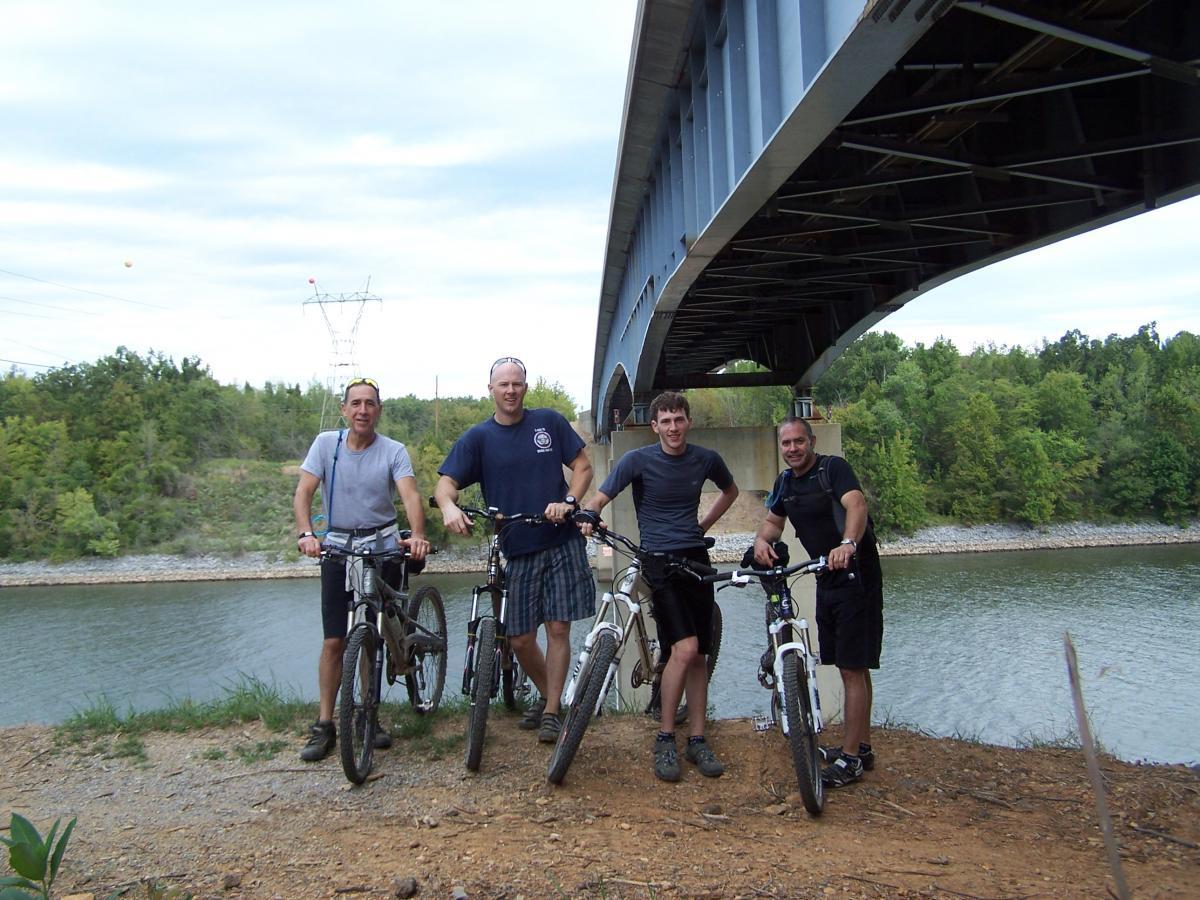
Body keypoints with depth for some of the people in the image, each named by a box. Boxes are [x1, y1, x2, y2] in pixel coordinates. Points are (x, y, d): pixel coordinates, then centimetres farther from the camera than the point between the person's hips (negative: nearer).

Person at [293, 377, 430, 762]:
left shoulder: (393, 451, -6)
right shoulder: (326, 443, -3)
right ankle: (324, 725, 9)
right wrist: (306, 534, -29)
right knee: (334, 641, 0)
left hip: (382, 548, 0)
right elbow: (304, 491, -11)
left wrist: (417, 535, -39)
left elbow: (410, 494, -20)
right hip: (338, 548, 0)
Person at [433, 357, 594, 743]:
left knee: (558, 628, -2)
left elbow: (583, 467, 5)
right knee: (519, 639, 5)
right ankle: (548, 696, 31)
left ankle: (552, 712, 12)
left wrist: (568, 502, -13)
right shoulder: (477, 437, 2)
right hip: (515, 550, 1)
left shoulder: (549, 422, 3)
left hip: (561, 542, -1)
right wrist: (449, 507, -30)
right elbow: (446, 482, -7)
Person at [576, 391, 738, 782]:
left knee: (699, 656, 6)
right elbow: (600, 498, -13)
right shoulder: (637, 460, -8)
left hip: (696, 558, 4)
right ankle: (665, 739, -2)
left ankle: (697, 739, 18)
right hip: (659, 560, -4)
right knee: (685, 648, -18)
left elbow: (730, 490, 24)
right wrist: (587, 515, -36)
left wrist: (703, 525, 13)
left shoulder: (706, 459, 4)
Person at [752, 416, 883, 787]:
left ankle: (850, 758, 1)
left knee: (853, 669, -6)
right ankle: (862, 747, 27)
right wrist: (762, 540, -4)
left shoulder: (833, 467, -15)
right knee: (849, 667, 16)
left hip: (856, 578, -8)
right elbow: (773, 521, 20)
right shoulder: (785, 482, 9)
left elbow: (856, 504, -32)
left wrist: (848, 543, -51)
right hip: (827, 580, 8)